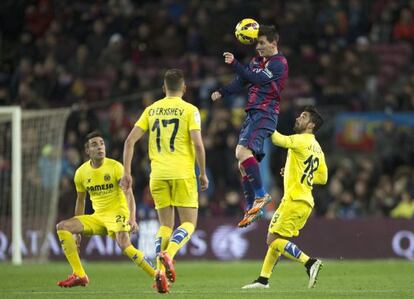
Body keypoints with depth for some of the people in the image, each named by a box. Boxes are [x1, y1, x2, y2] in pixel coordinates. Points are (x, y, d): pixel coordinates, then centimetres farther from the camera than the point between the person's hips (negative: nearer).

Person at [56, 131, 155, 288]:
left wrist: (132, 218, -34)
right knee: (62, 227, -10)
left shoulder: (115, 167, -10)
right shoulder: (81, 172, 4)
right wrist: (77, 231, 16)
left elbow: (129, 194, -18)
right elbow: (80, 201, 16)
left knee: (125, 245, -33)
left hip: (117, 214, -6)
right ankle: (79, 275, -12)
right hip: (98, 217, 6)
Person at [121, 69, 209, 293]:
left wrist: (127, 173, 8)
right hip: (182, 174, -4)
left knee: (165, 224, 13)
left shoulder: (151, 110, 10)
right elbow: (198, 144, -10)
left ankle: (160, 269, -3)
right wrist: (203, 173, 1)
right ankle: (168, 254, -23)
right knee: (189, 222, 4)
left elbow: (130, 140, 5)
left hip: (158, 174, 4)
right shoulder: (189, 110, -1)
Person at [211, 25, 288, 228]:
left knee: (243, 152, -25)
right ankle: (251, 208, 8)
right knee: (243, 162, 4)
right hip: (252, 113, 9)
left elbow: (258, 79, -18)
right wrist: (222, 93, 2)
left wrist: (235, 64, -20)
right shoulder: (257, 61, 20)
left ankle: (261, 195, -20)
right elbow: (241, 82, 17)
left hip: (266, 114, -9)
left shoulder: (279, 63, -6)